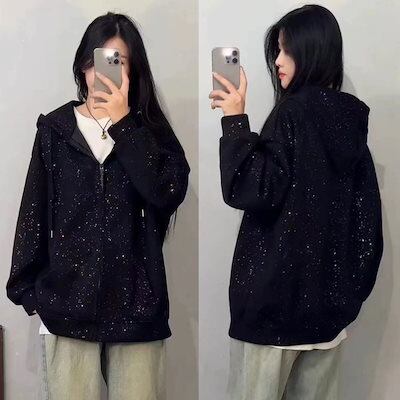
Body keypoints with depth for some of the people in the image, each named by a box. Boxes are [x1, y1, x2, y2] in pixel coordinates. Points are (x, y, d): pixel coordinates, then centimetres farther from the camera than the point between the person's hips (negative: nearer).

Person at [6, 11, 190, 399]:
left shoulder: (149, 129, 5)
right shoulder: (56, 129, 5)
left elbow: (169, 193, -13)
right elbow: (35, 212, 6)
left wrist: (123, 122, -12)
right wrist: (27, 288, 4)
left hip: (136, 302, 0)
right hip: (67, 300, 0)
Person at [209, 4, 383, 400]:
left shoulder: (293, 112, -12)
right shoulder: (351, 118, 9)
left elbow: (251, 191, -19)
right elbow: (366, 211, 11)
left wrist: (235, 121, -14)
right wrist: (353, 286, 17)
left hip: (278, 289, -7)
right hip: (331, 291, 7)